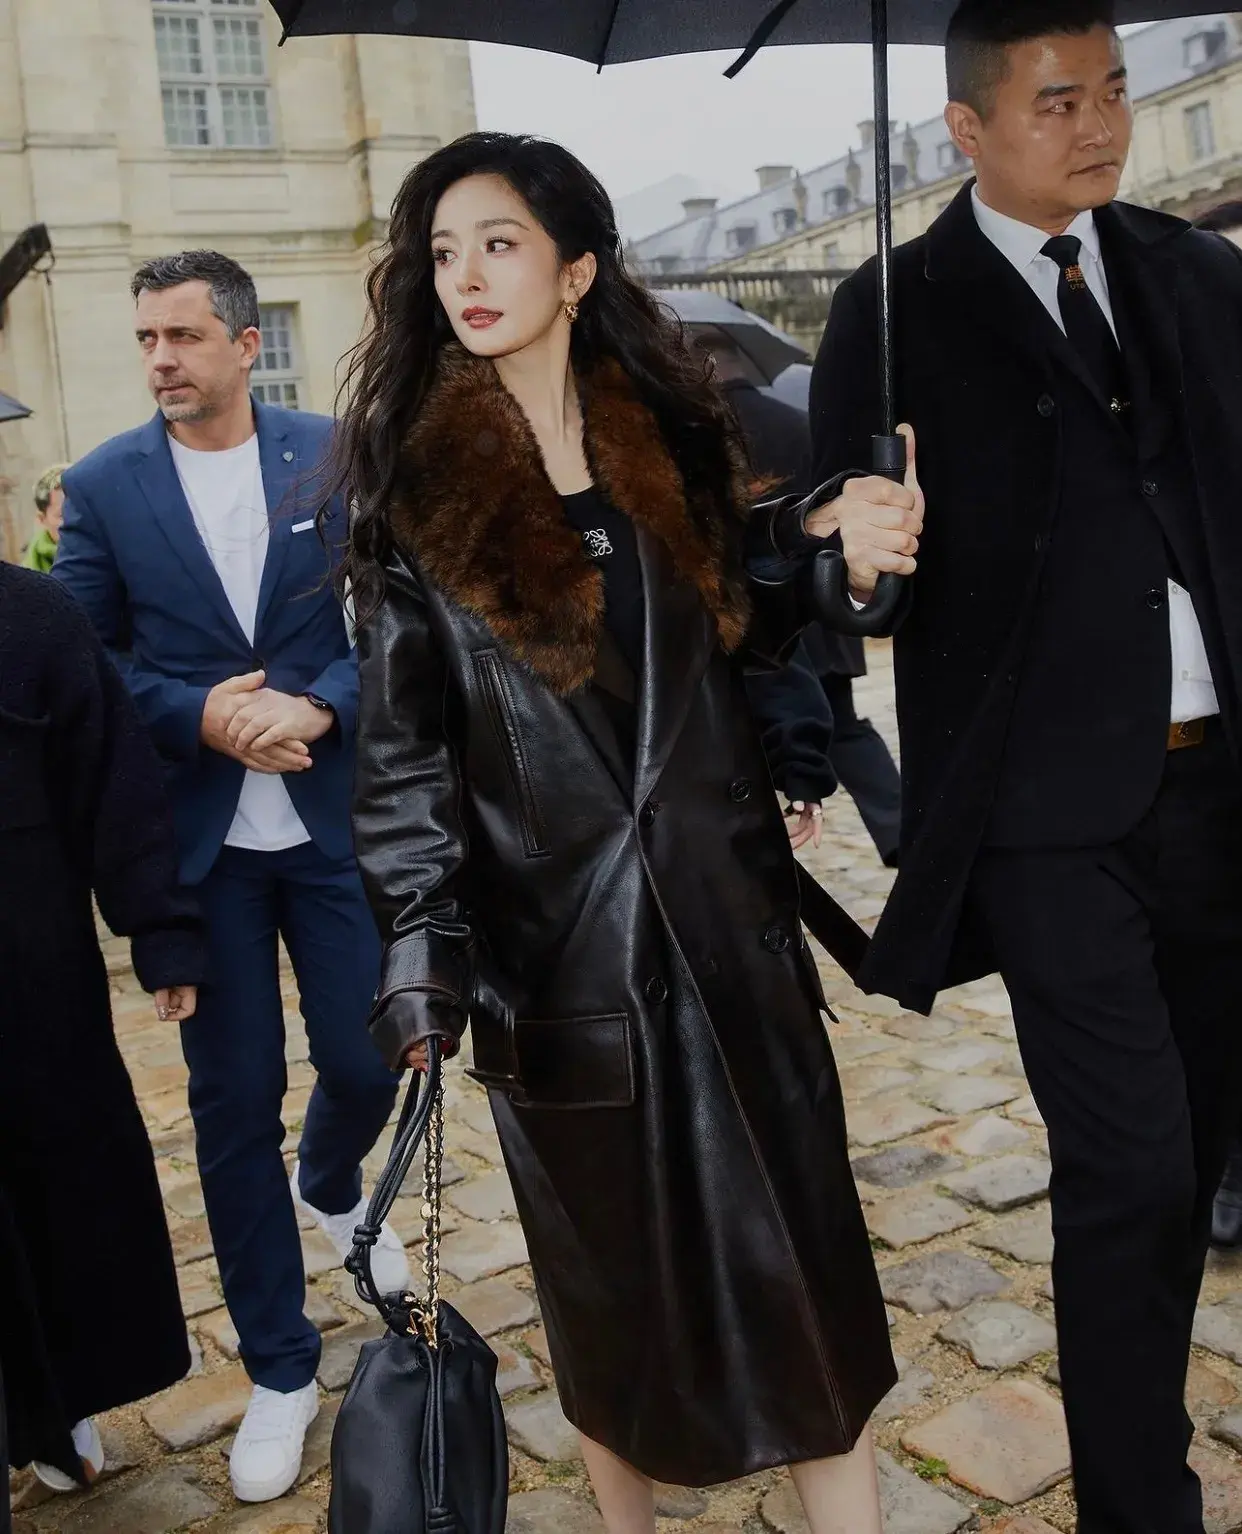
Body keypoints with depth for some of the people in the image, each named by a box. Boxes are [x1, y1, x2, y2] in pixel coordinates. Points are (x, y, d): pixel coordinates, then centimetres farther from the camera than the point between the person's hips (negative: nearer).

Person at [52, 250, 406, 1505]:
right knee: (234, 1100, 6)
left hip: (337, 821, 1)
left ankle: (330, 1190, 47)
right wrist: (201, 717, -16)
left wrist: (317, 705, -18)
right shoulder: (102, 486, -1)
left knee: (368, 1062, 8)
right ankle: (279, 1369, 23)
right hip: (198, 837, 0)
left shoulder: (338, 458, -1)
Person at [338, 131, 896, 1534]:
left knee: (796, 1238, 4)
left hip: (721, 910, 2)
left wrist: (805, 545, -7)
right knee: (606, 1257, 13)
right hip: (549, 933, -2)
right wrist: (422, 947, -11)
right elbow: (398, 742, -3)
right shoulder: (415, 477, -1)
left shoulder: (669, 435, 6)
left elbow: (742, 632, 12)